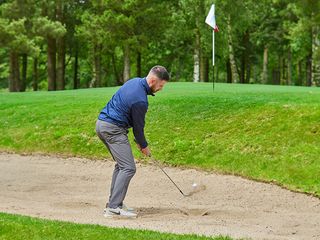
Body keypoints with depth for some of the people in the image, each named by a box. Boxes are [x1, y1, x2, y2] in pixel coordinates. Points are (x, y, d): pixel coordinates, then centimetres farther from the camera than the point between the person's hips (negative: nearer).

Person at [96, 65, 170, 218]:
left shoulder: (134, 82, 8)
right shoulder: (140, 100, -22)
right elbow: (138, 126, -10)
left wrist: (138, 141, 19)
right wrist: (143, 146, 8)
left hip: (102, 124, 10)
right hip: (113, 129, -10)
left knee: (121, 165, 17)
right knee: (128, 168, -11)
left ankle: (113, 203, 17)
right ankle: (113, 208, -16)